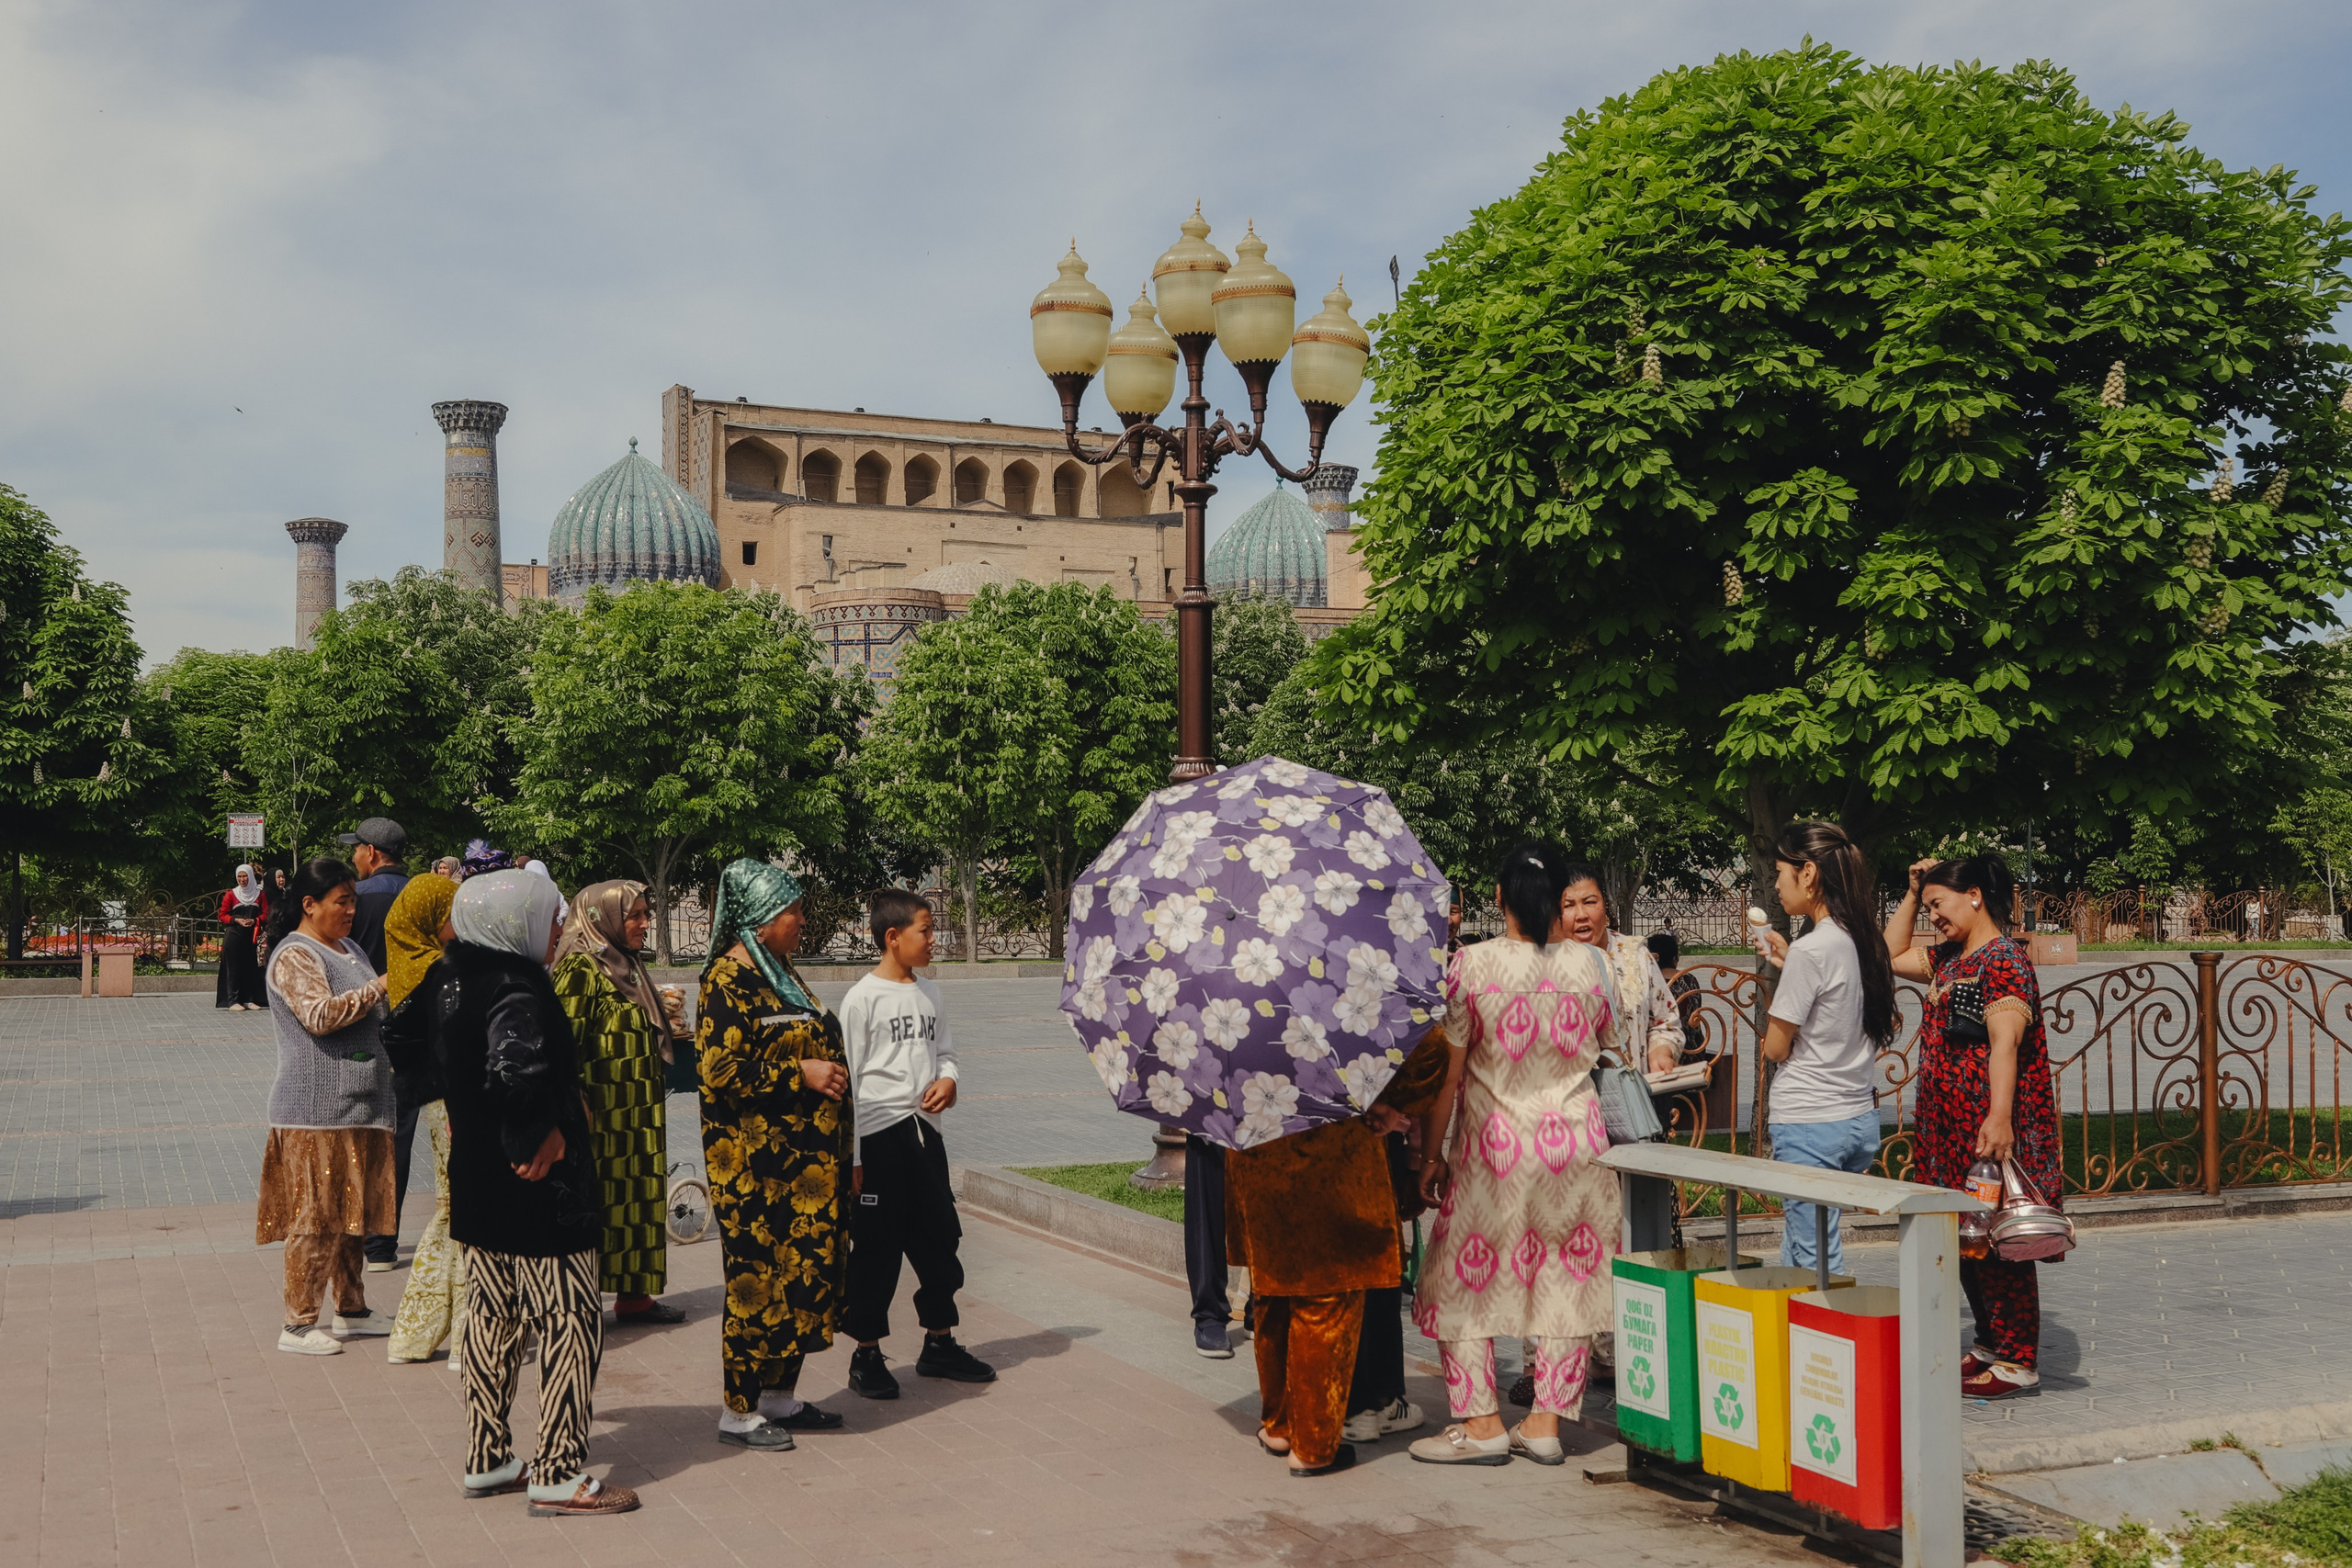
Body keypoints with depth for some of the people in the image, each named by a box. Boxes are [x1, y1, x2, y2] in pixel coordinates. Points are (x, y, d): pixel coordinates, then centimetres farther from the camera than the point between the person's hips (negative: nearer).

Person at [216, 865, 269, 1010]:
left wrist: (255, 921, -12)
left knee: (251, 967, 1)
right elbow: (223, 916, 3)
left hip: (252, 936, 2)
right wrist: (237, 920, -13)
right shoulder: (231, 894, 6)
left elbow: (266, 915, 7)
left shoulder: (260, 894, 11)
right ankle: (232, 1001, -4)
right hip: (233, 937, -2)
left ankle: (249, 1000, 8)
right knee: (233, 968, -5)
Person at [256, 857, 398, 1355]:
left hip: (358, 1105, 9)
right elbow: (320, 1015, -26)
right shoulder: (295, 955, -11)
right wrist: (380, 987, -22)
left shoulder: (348, 948, 17)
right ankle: (298, 1325, 2)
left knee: (351, 1211, 15)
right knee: (316, 1216, -5)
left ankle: (351, 1309, 25)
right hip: (316, 1110, -9)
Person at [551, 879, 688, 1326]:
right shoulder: (580, 967, -13)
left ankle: (634, 1295, 21)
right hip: (602, 1115, -9)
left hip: (638, 1116, 9)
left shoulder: (627, 966, 16)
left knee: (639, 1199, 12)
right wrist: (576, 1105, -23)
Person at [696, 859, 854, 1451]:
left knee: (808, 1270, 11)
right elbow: (720, 1071, -20)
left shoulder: (781, 972, 15)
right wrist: (800, 1074, -19)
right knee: (759, 1279, -3)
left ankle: (780, 1398, 22)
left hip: (806, 1157, 9)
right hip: (756, 1164, -9)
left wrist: (831, 1071, 15)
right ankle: (739, 1413, 8)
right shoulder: (728, 981, -13)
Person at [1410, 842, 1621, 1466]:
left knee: (1463, 1283, 9)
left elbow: (1448, 1071, -7)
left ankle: (1482, 1424, 8)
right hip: (1577, 1139, 3)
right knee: (1567, 1282, 11)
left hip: (1495, 1146, -3)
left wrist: (1430, 1153, 2)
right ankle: (1547, 1422, 14)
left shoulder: (1471, 964, -10)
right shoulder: (1589, 962, -1)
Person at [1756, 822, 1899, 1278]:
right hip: (1860, 1120, 9)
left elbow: (1775, 1047, -10)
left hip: (1808, 1124, -9)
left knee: (1818, 1265, -2)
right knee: (1798, 1257, 16)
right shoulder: (1865, 941, 7)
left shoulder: (1811, 950, -17)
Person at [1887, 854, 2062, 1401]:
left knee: (1999, 1244, -4)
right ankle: (1990, 1346, 25)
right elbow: (1891, 953, 29)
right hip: (1950, 1130, 9)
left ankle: (2019, 1363, 3)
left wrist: (1999, 1118, -33)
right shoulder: (1948, 960, 15)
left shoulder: (2003, 961, -14)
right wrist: (1913, 893, 18)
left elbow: (2005, 1043, -24)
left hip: (1993, 1135, -9)